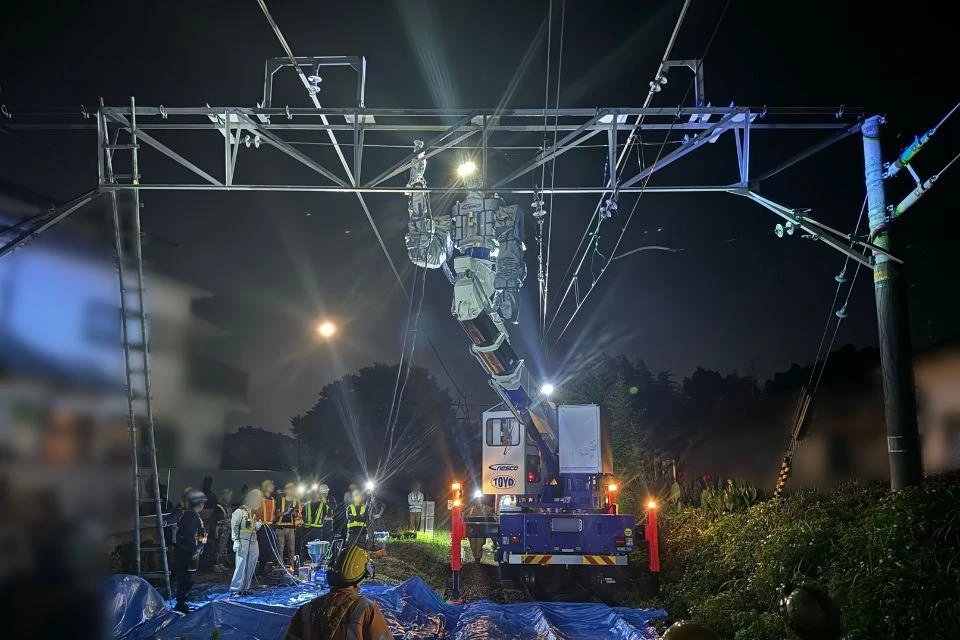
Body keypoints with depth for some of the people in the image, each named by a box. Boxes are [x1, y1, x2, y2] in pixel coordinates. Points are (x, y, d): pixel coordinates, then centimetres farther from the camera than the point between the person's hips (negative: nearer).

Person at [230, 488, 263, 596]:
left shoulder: (253, 513, 18)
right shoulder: (240, 511, -6)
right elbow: (234, 526, -10)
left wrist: (259, 525, 1)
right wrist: (236, 541, -16)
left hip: (253, 543, 8)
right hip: (243, 542, -8)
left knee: (250, 567, 8)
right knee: (241, 566, -10)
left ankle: (245, 588, 15)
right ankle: (235, 589, -5)